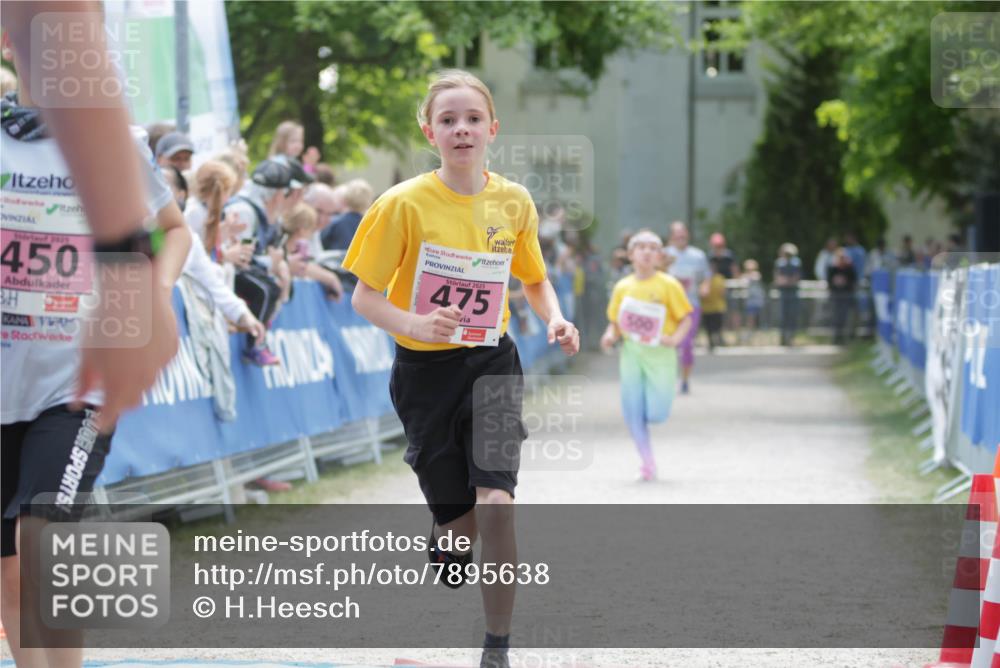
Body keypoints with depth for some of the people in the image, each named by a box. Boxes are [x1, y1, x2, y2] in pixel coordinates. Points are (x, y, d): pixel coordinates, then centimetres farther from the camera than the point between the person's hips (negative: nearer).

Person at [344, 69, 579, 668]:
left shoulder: (514, 202, -1)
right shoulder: (404, 203, -11)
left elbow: (535, 279, 16)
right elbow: (365, 297, -8)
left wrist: (555, 318, -6)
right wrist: (416, 324, -28)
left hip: (492, 365, 1)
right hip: (425, 371, -1)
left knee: (496, 502, -19)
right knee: (463, 520, 2)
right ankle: (446, 542, 43)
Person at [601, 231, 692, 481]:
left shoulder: (668, 285, -2)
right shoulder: (622, 287, 7)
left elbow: (686, 318, -1)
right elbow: (614, 321, 15)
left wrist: (676, 338, -18)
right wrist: (610, 335, -5)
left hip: (659, 354, -3)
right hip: (631, 351, 3)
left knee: (656, 414, -9)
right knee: (633, 412, -3)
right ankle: (648, 463, 7)